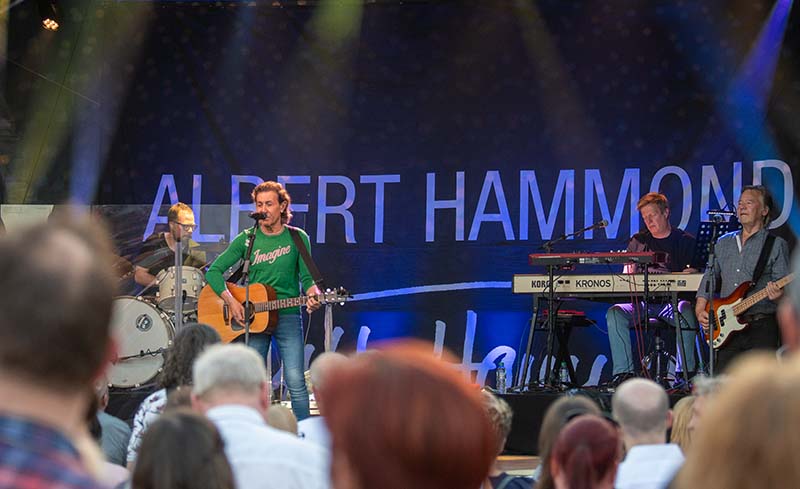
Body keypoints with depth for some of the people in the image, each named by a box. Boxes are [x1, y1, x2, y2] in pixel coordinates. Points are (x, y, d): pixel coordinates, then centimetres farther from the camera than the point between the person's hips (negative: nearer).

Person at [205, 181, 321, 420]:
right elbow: (214, 271, 3)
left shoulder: (297, 238, 4)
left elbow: (307, 277, 4)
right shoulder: (247, 239, 5)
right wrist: (231, 302, -9)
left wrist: (313, 296, -18)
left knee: (295, 382, -11)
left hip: (287, 315, -1)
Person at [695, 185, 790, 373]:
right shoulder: (723, 243, 17)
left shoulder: (776, 245, 2)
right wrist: (700, 310, 4)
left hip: (761, 328, -5)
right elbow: (709, 279, 19)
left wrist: (778, 294, -27)